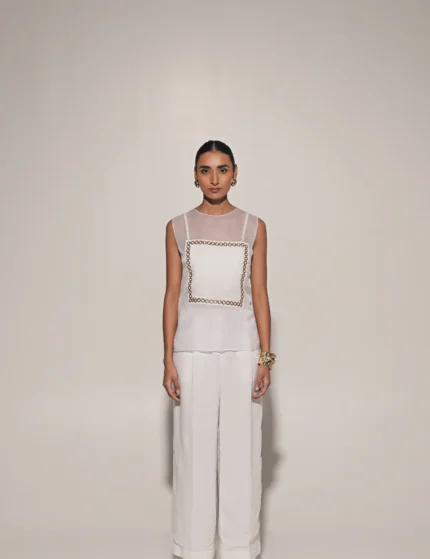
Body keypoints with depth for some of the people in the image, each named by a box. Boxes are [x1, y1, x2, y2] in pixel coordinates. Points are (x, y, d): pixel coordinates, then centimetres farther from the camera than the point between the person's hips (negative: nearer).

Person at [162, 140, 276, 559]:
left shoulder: (254, 227, 4)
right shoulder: (178, 227, 4)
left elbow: (260, 295, 3)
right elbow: (172, 295, 2)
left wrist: (265, 357, -2)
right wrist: (168, 359, -2)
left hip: (241, 348, 0)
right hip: (193, 349, 0)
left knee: (240, 446, 5)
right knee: (193, 446, 5)